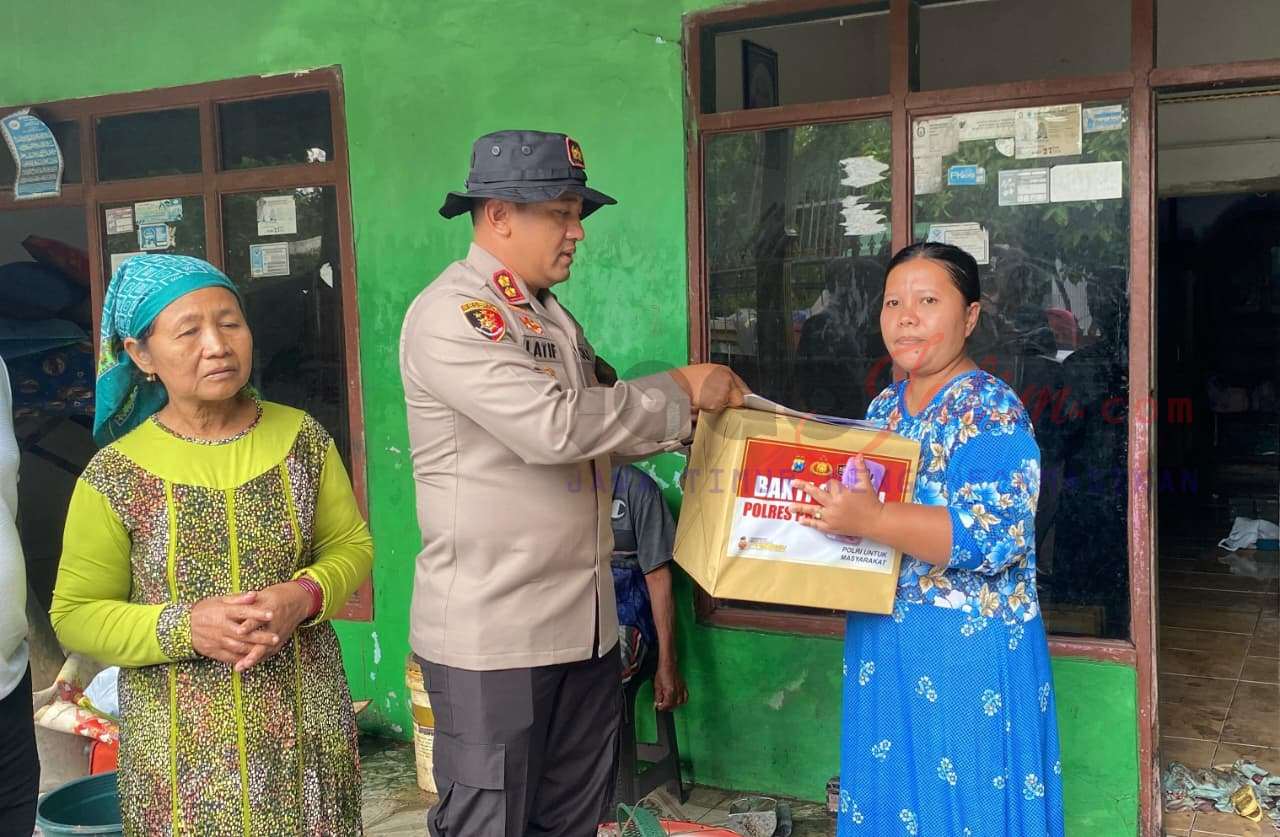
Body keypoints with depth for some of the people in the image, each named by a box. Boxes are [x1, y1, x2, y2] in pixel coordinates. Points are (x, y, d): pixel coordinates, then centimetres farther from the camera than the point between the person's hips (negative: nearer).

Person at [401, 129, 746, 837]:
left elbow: (597, 426, 20)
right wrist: (680, 390, -15)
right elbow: (552, 426, -25)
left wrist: (692, 421, 5)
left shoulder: (551, 315, 15)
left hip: (583, 621, 8)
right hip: (491, 632, -8)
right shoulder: (450, 314, -14)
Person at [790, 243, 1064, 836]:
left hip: (967, 650, -7)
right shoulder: (884, 407, 9)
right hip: (881, 643, 7)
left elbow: (992, 535, -26)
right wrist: (824, 505, -1)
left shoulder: (991, 410, -14)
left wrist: (869, 520, -33)